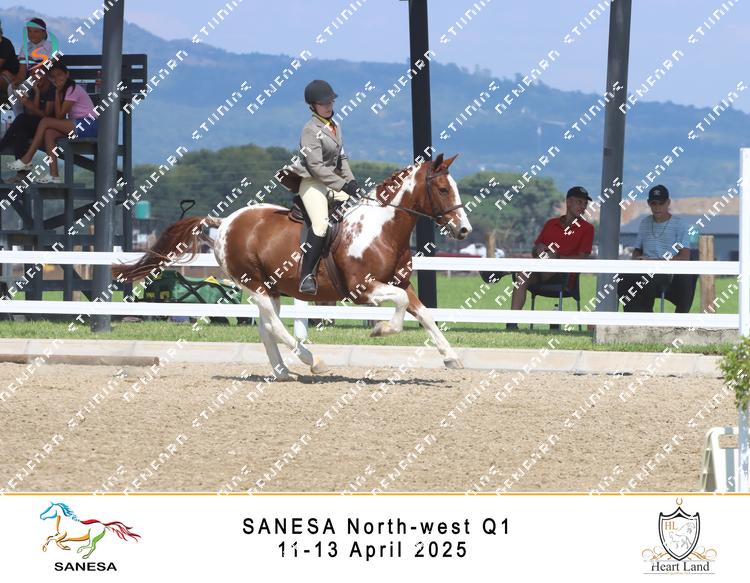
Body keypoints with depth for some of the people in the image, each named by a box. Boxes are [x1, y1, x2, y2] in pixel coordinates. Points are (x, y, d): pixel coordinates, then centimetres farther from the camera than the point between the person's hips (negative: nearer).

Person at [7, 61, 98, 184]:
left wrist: (57, 93, -8)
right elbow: (59, 116, 6)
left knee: (46, 122, -15)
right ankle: (54, 174, -20)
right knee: (49, 133, -14)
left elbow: (59, 115, -12)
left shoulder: (73, 90, -9)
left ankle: (27, 160, -11)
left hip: (89, 125, -9)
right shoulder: (64, 90, 18)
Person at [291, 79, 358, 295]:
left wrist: (350, 180, 3)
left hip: (333, 184, 9)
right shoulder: (311, 130, -12)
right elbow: (316, 166, -18)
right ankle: (307, 276, -32)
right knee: (321, 223, -29)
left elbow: (341, 158, 21)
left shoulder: (334, 127, 14)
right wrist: (343, 185, -21)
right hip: (312, 183, -9)